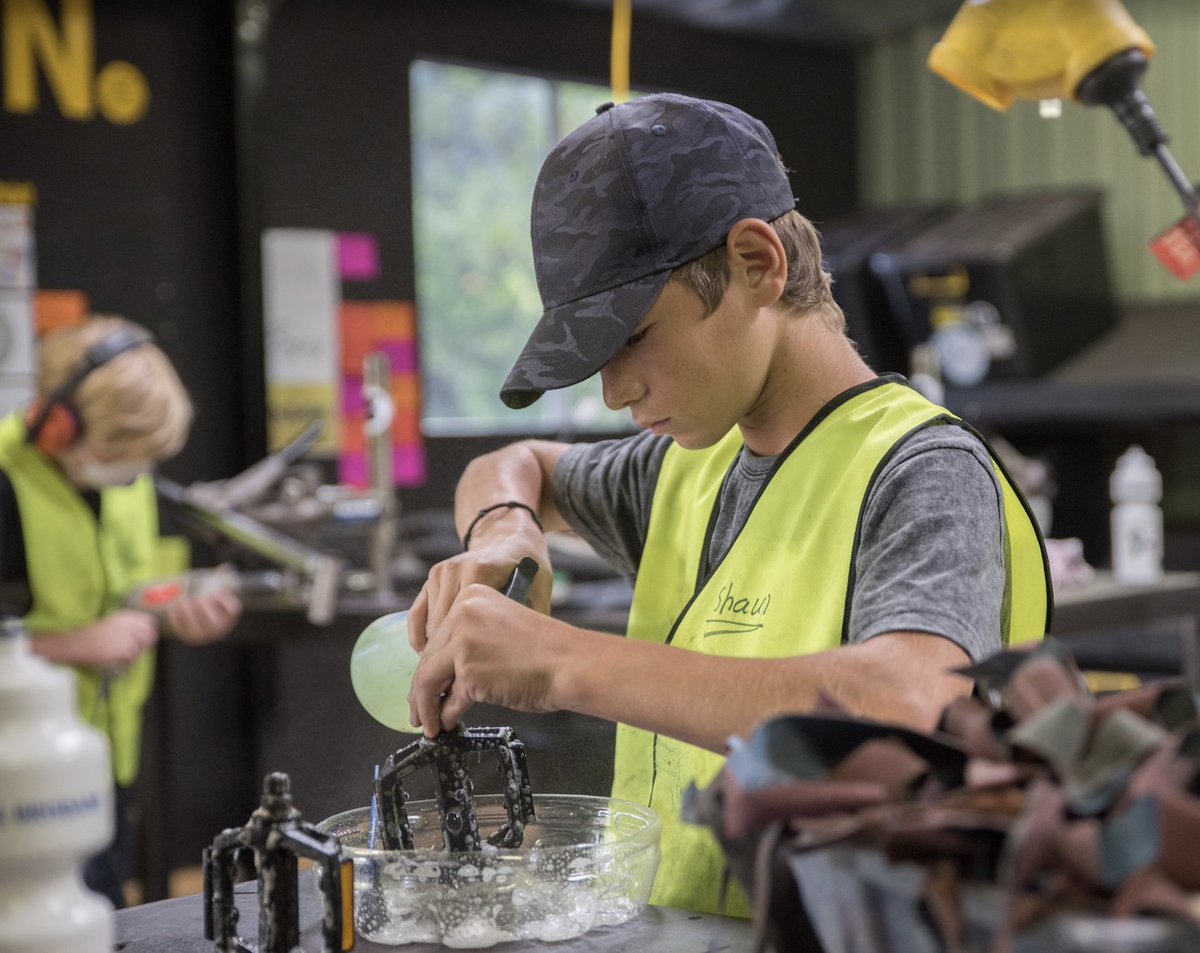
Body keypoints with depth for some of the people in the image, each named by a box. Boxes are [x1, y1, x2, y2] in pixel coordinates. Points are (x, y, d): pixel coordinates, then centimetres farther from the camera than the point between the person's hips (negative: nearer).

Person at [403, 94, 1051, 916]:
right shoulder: (697, 462, 12)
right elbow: (517, 467, 28)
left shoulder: (921, 473, -11)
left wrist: (563, 663, -28)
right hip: (660, 937, 6)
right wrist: (502, 532, 5)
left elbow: (908, 710, -29)